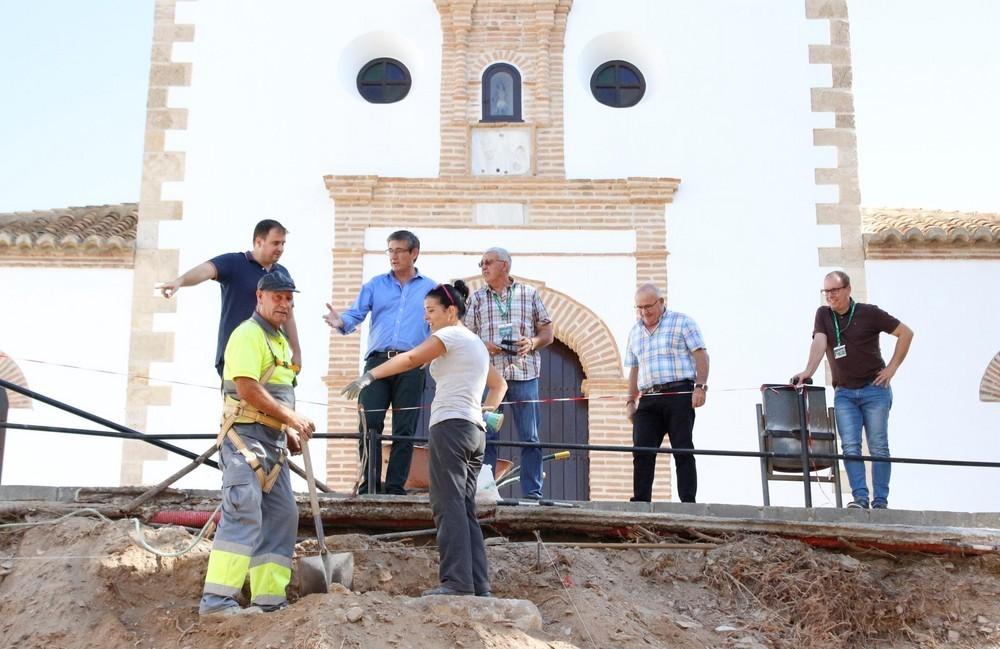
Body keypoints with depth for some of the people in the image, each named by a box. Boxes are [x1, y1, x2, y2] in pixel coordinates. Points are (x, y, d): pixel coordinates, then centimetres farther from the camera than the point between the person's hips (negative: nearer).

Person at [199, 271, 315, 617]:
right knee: (244, 514, -17)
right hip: (246, 435, -10)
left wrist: (288, 432, 12)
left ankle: (269, 600, 10)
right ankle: (217, 599, -17)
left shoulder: (280, 341, 21)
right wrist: (292, 417, -15)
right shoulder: (248, 334, -9)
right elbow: (247, 387, -20)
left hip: (273, 441, 10)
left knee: (282, 517, 7)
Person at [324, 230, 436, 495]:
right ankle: (368, 485, 1)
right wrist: (341, 322, -19)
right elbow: (356, 314, 3)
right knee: (370, 423, -7)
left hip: (412, 365, -1)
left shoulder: (430, 288, 13)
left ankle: (395, 486, 5)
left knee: (404, 429, -1)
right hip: (377, 361, 1)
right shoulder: (375, 285, 15)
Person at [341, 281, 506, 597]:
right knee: (466, 509, 6)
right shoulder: (476, 343, 25)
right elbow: (499, 384, 35)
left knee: (449, 505, -13)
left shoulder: (451, 335, -2)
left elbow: (410, 358, -16)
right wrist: (486, 411, 23)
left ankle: (457, 581, -20)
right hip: (475, 431, 9)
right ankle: (479, 587, 1)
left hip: (451, 426, -9)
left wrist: (369, 375, -20)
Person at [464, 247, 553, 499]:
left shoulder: (530, 294, 11)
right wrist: (483, 346, -8)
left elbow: (547, 333, 12)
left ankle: (532, 494, 4)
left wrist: (532, 343, -9)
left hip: (524, 374, -1)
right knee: (486, 436, 0)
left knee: (530, 437, -1)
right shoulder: (477, 298, 14)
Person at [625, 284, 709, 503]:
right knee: (642, 451, -6)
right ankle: (640, 502, -7)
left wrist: (700, 386, -14)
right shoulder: (635, 332, 21)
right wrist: (631, 401, 16)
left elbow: (701, 355, -1)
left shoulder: (682, 322, 6)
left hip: (679, 395, -5)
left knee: (683, 451, -6)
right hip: (648, 400, 5)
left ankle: (688, 503, -5)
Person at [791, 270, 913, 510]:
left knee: (879, 447, -1)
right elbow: (819, 342, -10)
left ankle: (880, 501, 1)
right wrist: (808, 371, -29)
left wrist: (892, 367, -4)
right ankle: (859, 497, -11)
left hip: (874, 389, -2)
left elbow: (906, 333, 2)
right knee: (850, 446, -9)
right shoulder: (823, 315, 5)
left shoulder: (869, 313, -3)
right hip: (844, 393, 3)